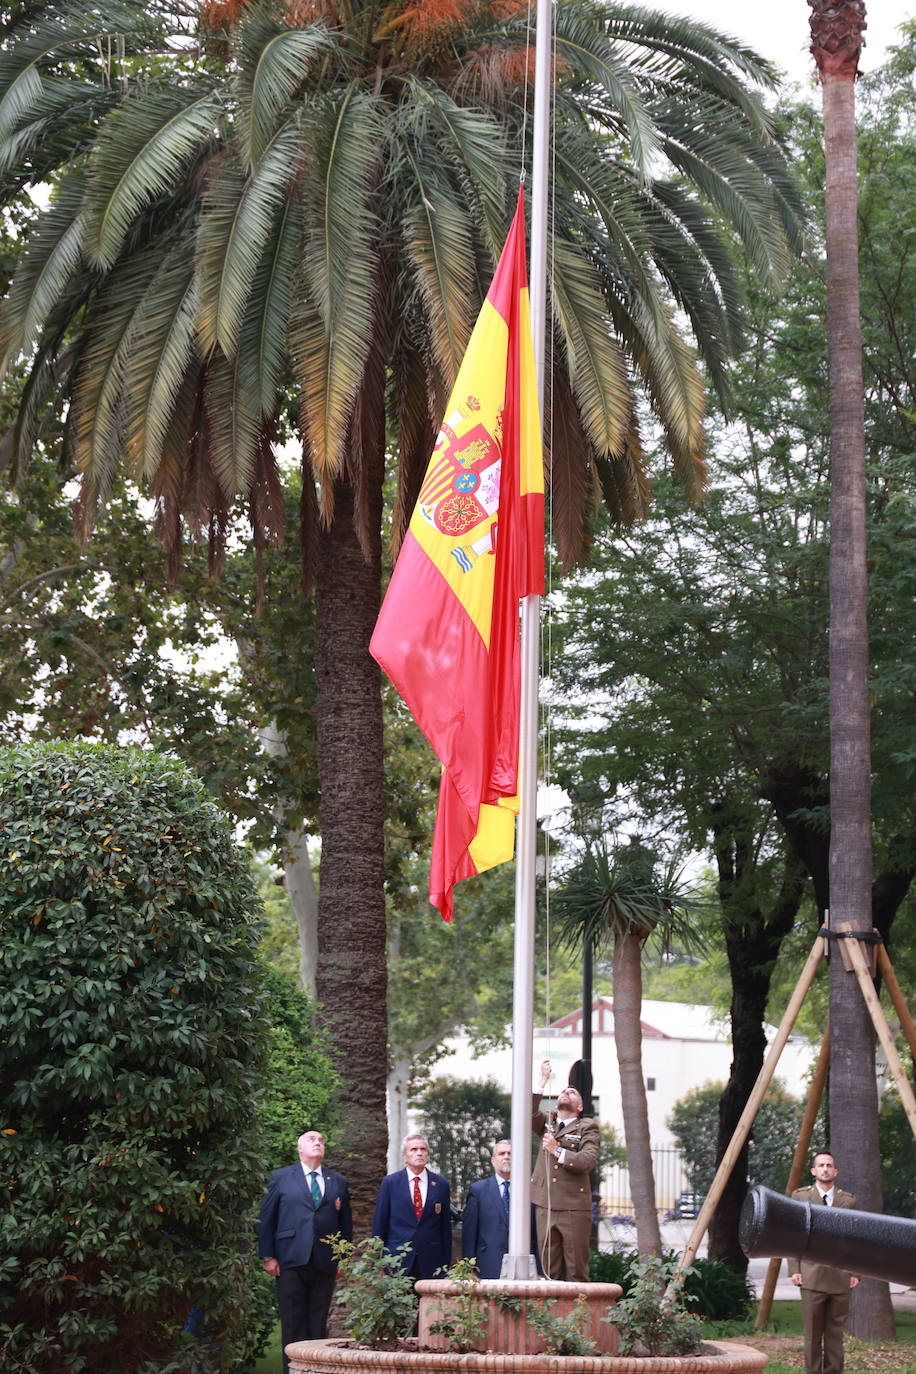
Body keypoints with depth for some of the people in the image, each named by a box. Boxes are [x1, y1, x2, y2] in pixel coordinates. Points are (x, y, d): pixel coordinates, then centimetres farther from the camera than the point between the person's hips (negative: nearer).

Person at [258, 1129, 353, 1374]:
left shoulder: (338, 1182, 16)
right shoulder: (281, 1177, 9)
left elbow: (346, 1223, 16)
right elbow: (266, 1218, 7)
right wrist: (268, 1257, -1)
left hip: (325, 1263, 2)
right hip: (291, 1262, -2)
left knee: (318, 1324, 2)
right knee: (293, 1324, -3)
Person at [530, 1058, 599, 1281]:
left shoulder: (587, 1127, 6)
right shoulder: (547, 1123, 17)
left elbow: (588, 1161, -8)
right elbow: (529, 1113, -4)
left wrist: (558, 1151, -11)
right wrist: (543, 1081, -10)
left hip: (574, 1207, -3)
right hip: (545, 1206, 3)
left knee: (577, 1270, -3)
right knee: (550, 1270, 3)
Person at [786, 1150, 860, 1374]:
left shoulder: (848, 1200, 11)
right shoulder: (800, 1196, 7)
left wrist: (856, 1272, 4)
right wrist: (794, 1270, -2)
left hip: (840, 1277, 2)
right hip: (812, 1276, -2)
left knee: (835, 1331, 4)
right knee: (812, 1333, -2)